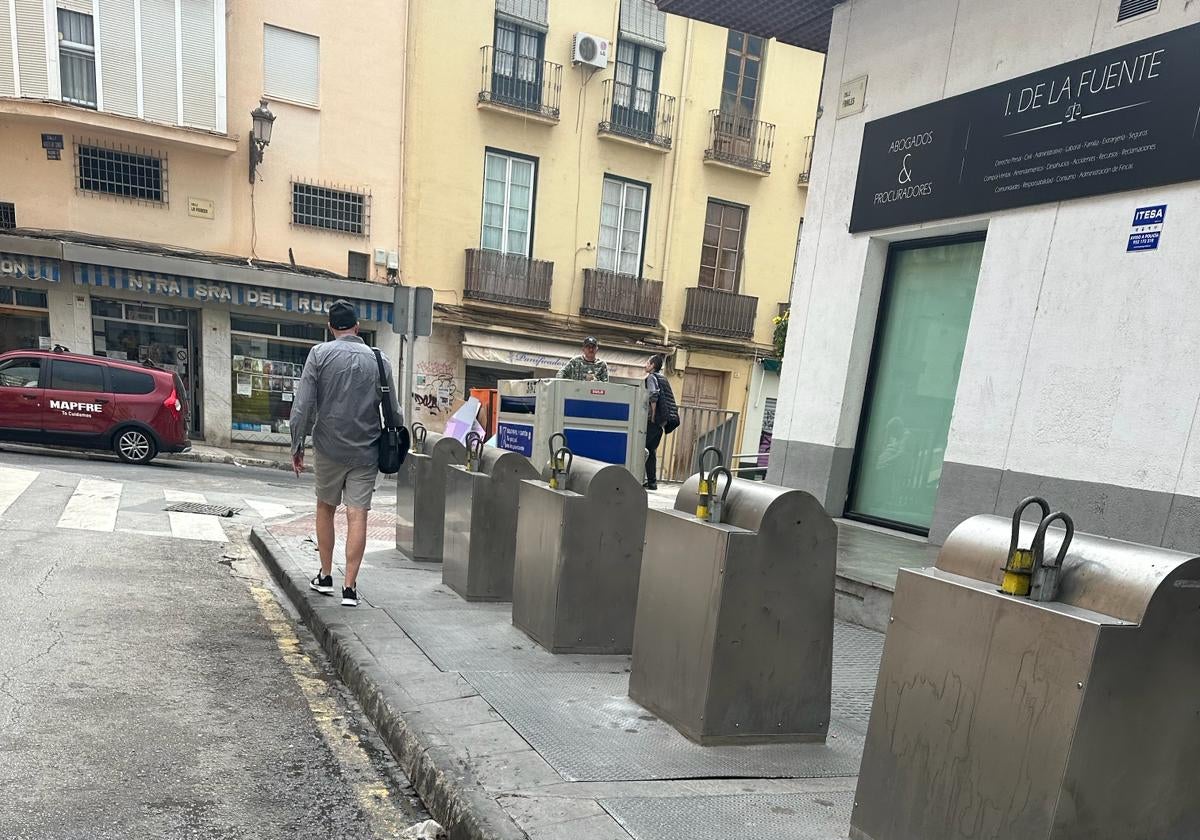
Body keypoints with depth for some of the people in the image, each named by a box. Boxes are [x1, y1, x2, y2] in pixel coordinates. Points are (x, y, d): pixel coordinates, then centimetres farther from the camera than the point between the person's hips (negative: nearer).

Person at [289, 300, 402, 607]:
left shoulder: (320, 354, -3)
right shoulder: (379, 361, 2)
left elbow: (303, 405, -7)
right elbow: (394, 413, 3)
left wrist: (297, 445, 1)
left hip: (329, 448, 0)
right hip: (366, 452, 0)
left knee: (325, 508, 18)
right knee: (357, 517, 2)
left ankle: (325, 577, 26)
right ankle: (349, 587, 2)